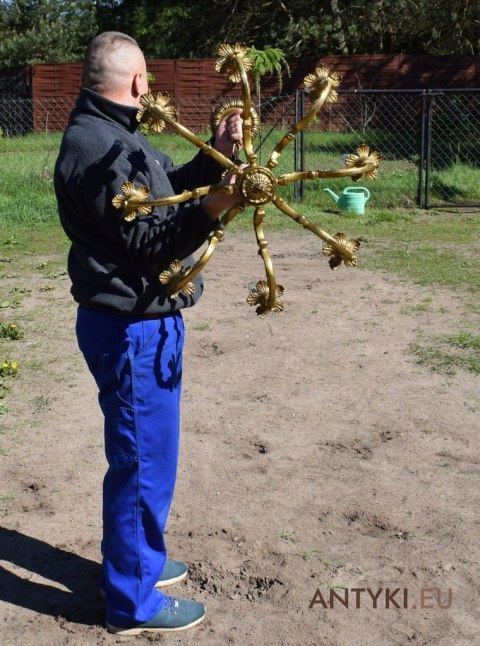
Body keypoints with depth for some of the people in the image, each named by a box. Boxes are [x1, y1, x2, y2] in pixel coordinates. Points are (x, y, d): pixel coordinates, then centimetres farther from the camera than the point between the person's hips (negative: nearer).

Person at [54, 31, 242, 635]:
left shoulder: (110, 134, 11)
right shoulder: (97, 147, -20)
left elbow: (168, 186, 17)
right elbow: (146, 240, -22)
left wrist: (216, 153, 3)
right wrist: (209, 210, -35)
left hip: (140, 321, 11)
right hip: (131, 328, -11)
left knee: (144, 454, 22)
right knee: (143, 460, 2)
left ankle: (138, 560, 40)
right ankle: (133, 600, 18)